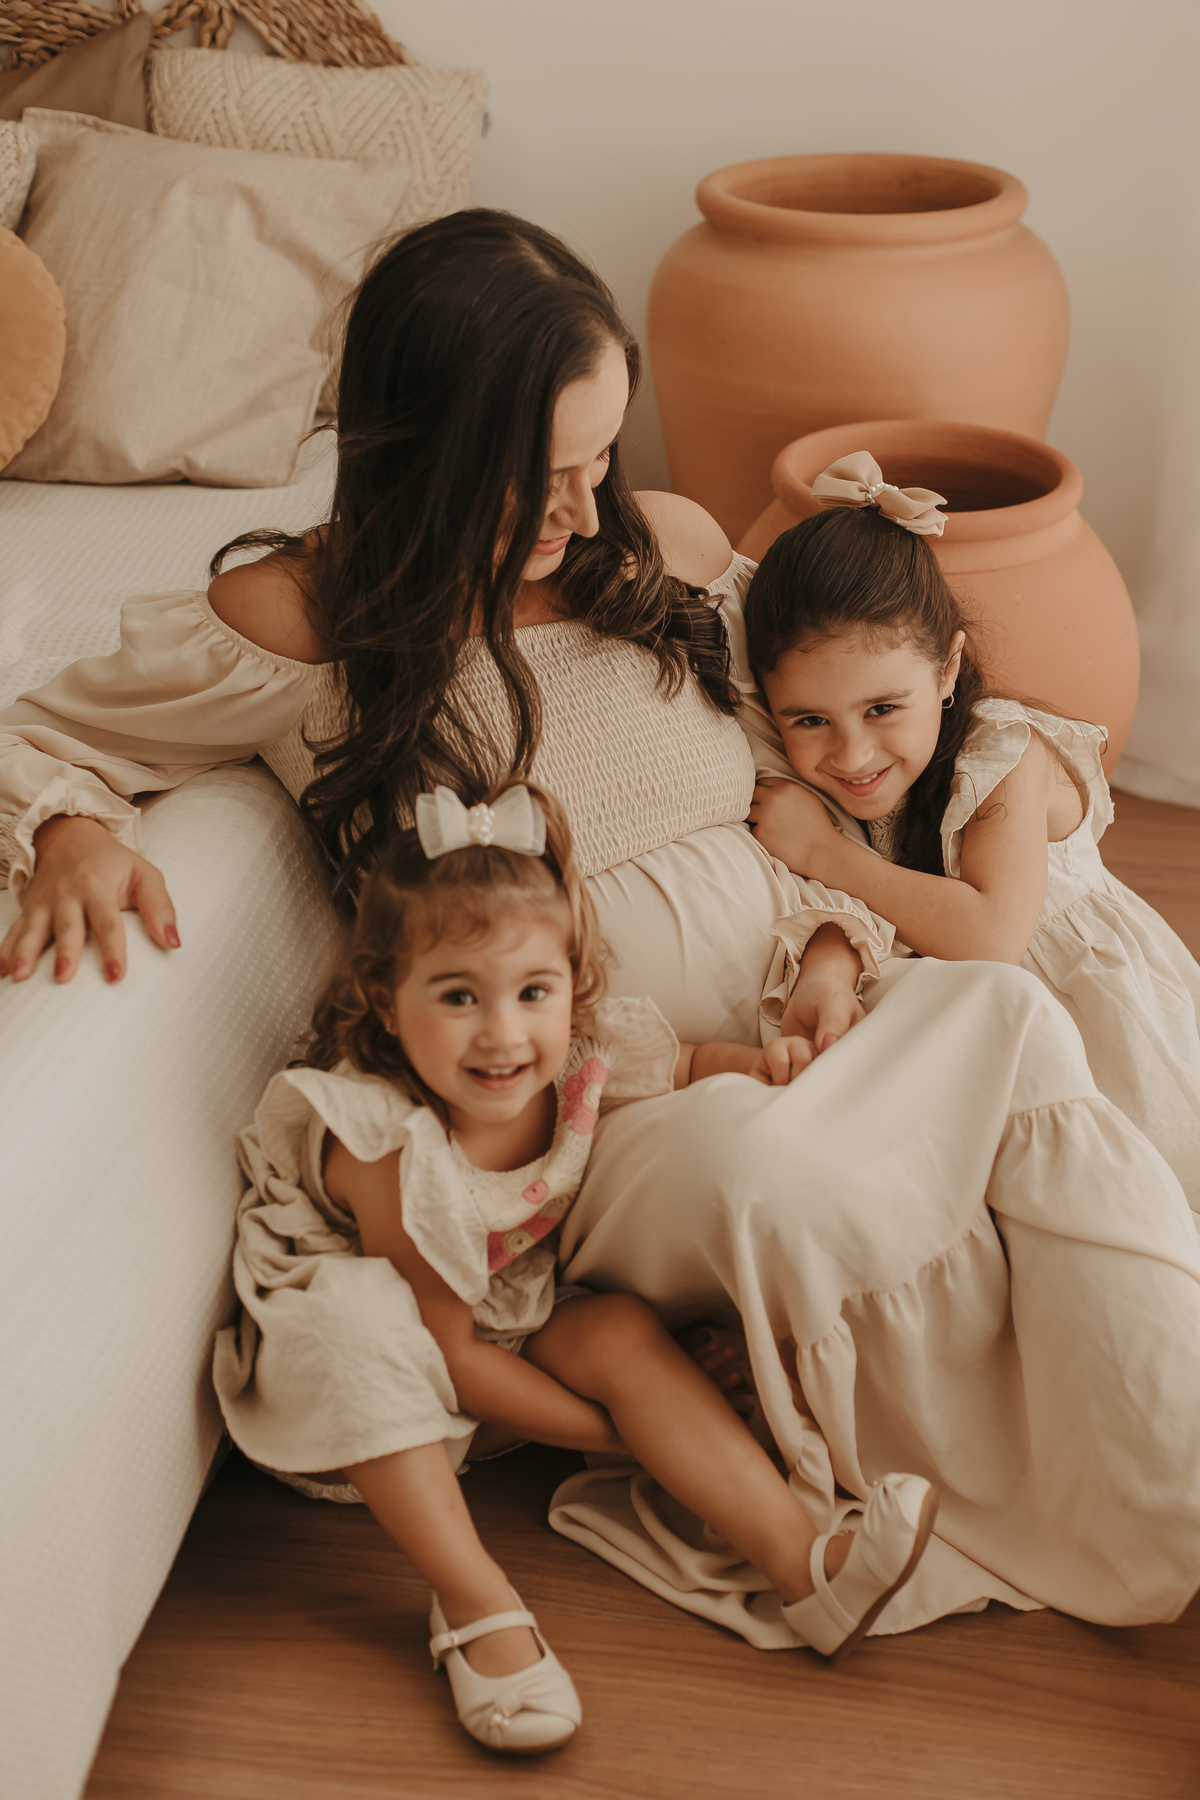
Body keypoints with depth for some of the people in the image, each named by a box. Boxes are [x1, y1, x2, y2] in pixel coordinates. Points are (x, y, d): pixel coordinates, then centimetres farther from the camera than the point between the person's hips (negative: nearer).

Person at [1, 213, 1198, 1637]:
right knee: (769, 1175, -38)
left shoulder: (671, 548, 6)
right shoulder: (300, 624, -6)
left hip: (791, 1030, 4)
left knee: (1012, 1017, -29)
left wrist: (830, 944, -4)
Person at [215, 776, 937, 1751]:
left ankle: (804, 1567, -22)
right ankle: (476, 1604, -31)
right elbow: (450, 1348, -27)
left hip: (518, 1327, 6)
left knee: (626, 1331, -17)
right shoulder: (387, 1151, -33)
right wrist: (611, 1428, -21)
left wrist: (755, 1065, -13)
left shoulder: (586, 1066, -16)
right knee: (357, 1320, -36)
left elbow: (684, 1065, 10)